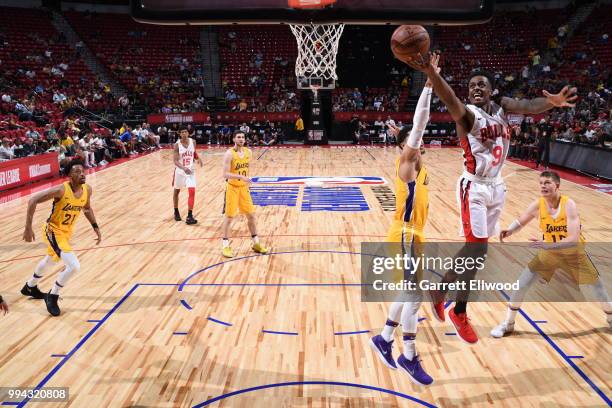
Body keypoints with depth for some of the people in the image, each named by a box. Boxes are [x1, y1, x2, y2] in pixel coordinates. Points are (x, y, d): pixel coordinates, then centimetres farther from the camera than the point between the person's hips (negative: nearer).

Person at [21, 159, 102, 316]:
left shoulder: (87, 190, -9)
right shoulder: (61, 190, -28)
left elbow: (87, 208, 11)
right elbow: (33, 201, -21)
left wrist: (95, 227, 7)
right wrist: (28, 227, -22)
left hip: (66, 231, 8)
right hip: (53, 231, -8)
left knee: (50, 260, 31)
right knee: (74, 266, -21)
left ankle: (30, 287, 58)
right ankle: (52, 297, 4)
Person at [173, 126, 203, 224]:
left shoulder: (193, 142, -5)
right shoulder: (177, 145, -16)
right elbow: (175, 161, -21)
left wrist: (198, 158, -7)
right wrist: (184, 168, -39)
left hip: (190, 170, 2)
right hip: (180, 171, -2)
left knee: (192, 192, -10)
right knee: (176, 191, 15)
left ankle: (189, 216, -5)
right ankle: (176, 212, 36)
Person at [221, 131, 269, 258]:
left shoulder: (248, 152, 3)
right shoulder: (229, 153, -16)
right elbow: (225, 174, -22)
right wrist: (241, 177, -33)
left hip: (244, 187, 6)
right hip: (232, 188, -6)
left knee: (251, 215, 9)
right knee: (229, 217, 1)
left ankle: (256, 244, 21)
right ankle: (225, 246, 12)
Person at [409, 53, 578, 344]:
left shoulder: (502, 106, 6)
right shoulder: (467, 113, -12)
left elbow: (529, 105, -14)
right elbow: (450, 99, -34)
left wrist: (551, 102, -38)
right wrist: (430, 72, -55)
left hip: (496, 186, 7)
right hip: (475, 188, -7)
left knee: (475, 248, 13)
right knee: (477, 250, -9)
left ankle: (442, 288, 31)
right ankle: (459, 312, 10)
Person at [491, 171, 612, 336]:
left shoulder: (568, 205, -28)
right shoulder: (537, 205, -18)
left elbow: (573, 240, -34)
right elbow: (520, 222, -1)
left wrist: (547, 245, -46)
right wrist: (510, 230, -22)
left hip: (574, 253, -2)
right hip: (549, 252, 2)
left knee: (598, 288, 13)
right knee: (521, 285, -4)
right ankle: (507, 324, 12)